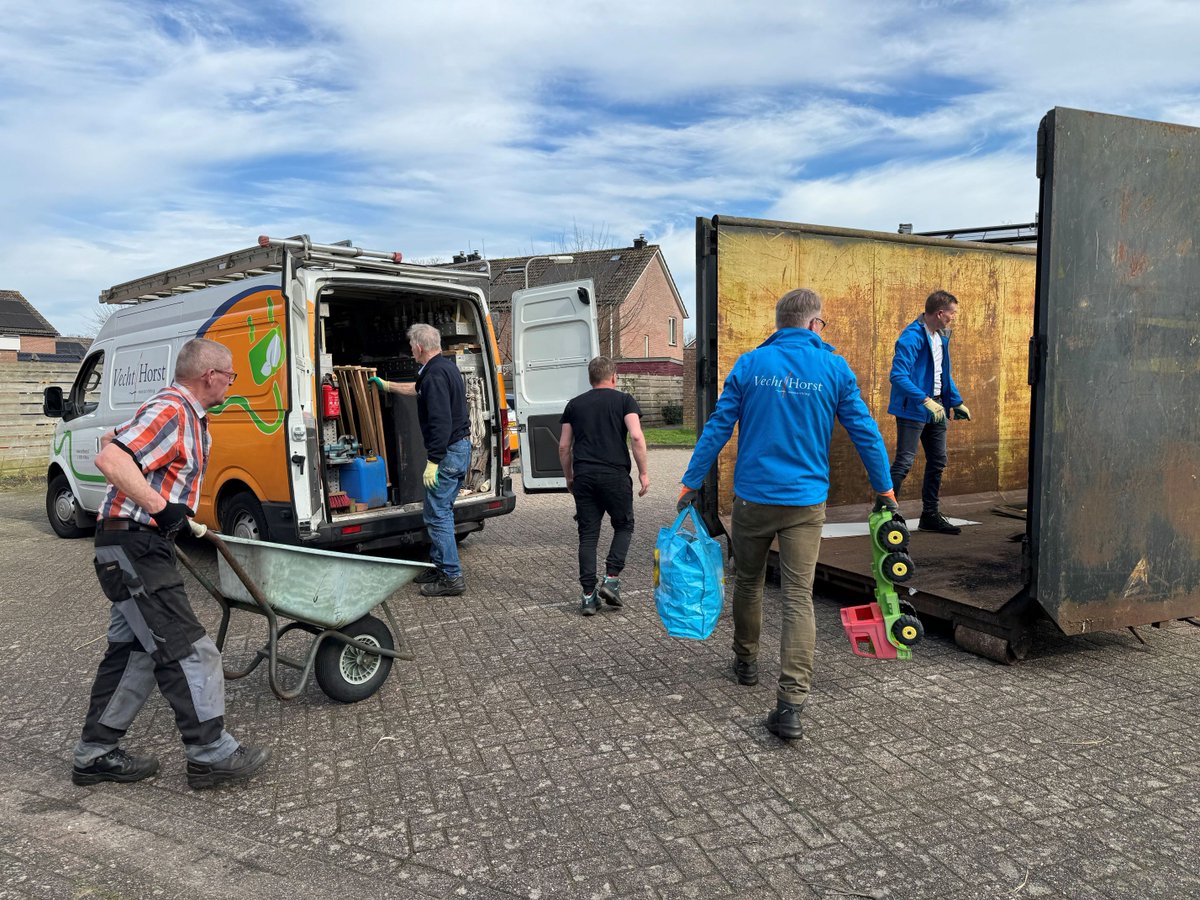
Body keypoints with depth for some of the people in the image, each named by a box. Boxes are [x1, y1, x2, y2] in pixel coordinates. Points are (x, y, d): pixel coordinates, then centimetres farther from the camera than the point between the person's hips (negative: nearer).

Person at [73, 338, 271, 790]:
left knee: (134, 648, 15)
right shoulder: (170, 412, -18)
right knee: (186, 649, -7)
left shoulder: (188, 414, 14)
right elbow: (110, 460, -29)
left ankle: (96, 753, 24)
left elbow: (115, 438, 28)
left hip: (142, 546, 11)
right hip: (133, 545, -11)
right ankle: (210, 754, 1)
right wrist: (161, 507, -28)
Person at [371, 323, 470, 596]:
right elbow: (418, 389, 35)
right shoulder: (447, 367, 15)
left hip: (448, 451, -11)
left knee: (437, 514, -6)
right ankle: (440, 566, 27)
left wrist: (432, 462, -24)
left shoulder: (435, 374, -19)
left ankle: (452, 578, -2)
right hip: (460, 447, 11)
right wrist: (386, 385, 45)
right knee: (442, 511, 18)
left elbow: (441, 423, -26)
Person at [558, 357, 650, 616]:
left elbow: (564, 446, 13)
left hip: (583, 476, 3)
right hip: (615, 475, -3)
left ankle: (589, 595, 6)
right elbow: (636, 436, -9)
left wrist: (569, 477, 24)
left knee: (588, 535, 7)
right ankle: (611, 579, 2)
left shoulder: (574, 405, 14)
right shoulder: (624, 400, 4)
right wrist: (643, 472, -4)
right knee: (624, 526, 16)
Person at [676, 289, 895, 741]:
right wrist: (884, 488, 13)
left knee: (748, 581, 21)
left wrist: (690, 483, 3)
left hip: (753, 497, 1)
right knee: (799, 597, -1)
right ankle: (791, 706, -8)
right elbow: (864, 432, 2)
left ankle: (746, 662, 39)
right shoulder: (834, 367, -1)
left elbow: (717, 427, -2)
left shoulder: (750, 364, -1)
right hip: (806, 501, -1)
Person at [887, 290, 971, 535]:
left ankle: (930, 515, 24)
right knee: (904, 461, -10)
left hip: (935, 408, 9)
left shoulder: (941, 337, 12)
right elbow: (898, 376, -26)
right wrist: (925, 400, -32)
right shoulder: (911, 338, -18)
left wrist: (956, 402, 18)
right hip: (913, 410, -9)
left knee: (938, 461, 13)